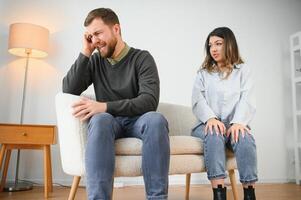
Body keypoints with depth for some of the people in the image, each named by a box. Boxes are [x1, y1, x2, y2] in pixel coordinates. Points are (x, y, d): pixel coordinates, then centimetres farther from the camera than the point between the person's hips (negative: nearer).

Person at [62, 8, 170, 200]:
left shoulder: (142, 58, -4)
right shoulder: (95, 61, 8)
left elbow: (150, 101, -18)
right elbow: (69, 90, -3)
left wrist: (105, 106, -28)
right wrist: (85, 53, -6)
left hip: (137, 120, -1)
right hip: (109, 122, 2)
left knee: (156, 119, -35)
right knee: (100, 119, -34)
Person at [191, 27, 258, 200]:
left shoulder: (243, 70, 16)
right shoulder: (203, 73, 18)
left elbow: (246, 99, -1)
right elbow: (198, 100, 1)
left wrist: (238, 122, -22)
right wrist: (210, 118, -21)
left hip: (234, 123, 0)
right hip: (209, 124, 0)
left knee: (244, 138, -33)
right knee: (214, 135, -34)